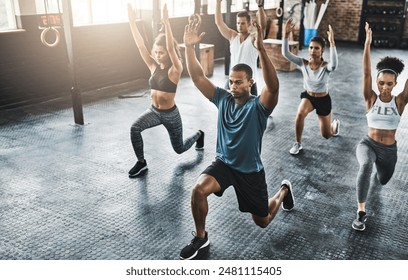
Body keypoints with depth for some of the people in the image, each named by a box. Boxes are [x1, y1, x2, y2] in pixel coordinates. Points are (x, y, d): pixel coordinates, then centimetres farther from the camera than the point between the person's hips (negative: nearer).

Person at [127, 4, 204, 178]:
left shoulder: (175, 69, -18)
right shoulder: (154, 67, -4)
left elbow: (171, 48, -35)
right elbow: (140, 45, -12)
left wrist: (166, 22, -42)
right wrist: (132, 21, -21)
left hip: (170, 114, -4)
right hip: (153, 111, 4)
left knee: (179, 149, 15)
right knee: (135, 128, -26)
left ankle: (198, 135, 48)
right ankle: (141, 163, -7)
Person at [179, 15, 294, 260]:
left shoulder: (259, 106, -20)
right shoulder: (222, 98, -7)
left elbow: (274, 86, -41)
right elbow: (198, 77, -12)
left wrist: (261, 49, -52)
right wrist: (190, 47, -26)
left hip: (251, 170, -2)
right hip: (224, 163, 3)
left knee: (262, 221, 15)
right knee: (199, 190, -27)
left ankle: (284, 191, 48)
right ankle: (201, 238, -2)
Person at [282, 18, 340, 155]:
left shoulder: (326, 66, -27)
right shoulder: (303, 63, -19)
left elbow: (334, 64, -53)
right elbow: (285, 53, -30)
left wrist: (332, 42, -59)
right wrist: (285, 35, -43)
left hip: (323, 99, -2)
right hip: (308, 96, 2)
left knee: (327, 135, 10)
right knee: (300, 114, -34)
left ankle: (335, 123, 51)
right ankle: (297, 144, -10)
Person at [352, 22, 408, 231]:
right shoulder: (371, 99, -11)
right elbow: (366, 73, -19)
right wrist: (367, 44, -27)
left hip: (389, 150, 3)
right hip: (368, 144, -2)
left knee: (383, 180, 25)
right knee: (366, 165, -37)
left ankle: (371, 183, 65)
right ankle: (361, 212, -30)